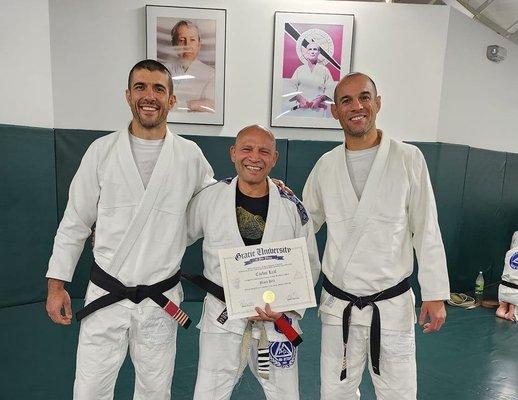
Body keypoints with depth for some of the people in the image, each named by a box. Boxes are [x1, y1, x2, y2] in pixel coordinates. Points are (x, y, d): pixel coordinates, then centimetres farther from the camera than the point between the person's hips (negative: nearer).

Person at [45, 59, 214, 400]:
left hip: (161, 301, 1)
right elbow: (75, 221, 2)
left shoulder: (190, 155, -4)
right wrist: (56, 285, 3)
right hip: (105, 295, 0)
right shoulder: (102, 151, -4)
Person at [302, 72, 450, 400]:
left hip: (392, 304, -2)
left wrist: (435, 294, -4)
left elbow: (427, 231, -4)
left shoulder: (408, 158, -7)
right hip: (338, 304, 3)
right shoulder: (326, 165, 0)